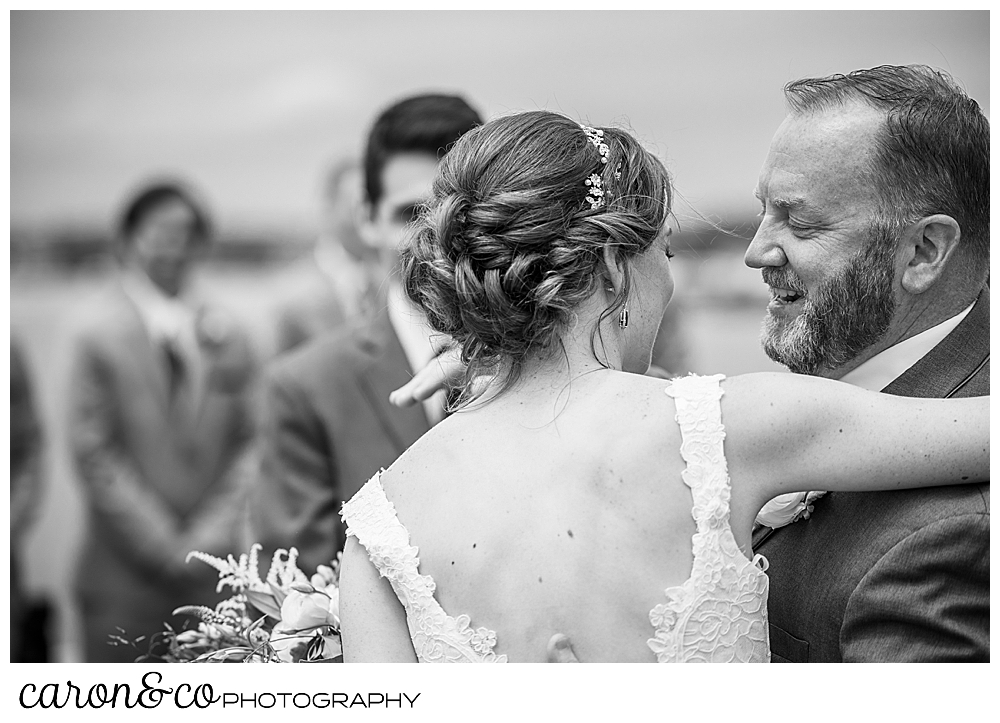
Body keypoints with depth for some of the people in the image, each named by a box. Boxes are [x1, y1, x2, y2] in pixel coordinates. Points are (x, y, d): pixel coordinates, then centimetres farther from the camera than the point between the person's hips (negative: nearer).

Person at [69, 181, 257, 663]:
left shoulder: (227, 338, 6)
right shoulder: (101, 335, -5)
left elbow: (245, 445, 7)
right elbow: (94, 455, -7)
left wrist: (215, 532, -4)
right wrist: (164, 544, -8)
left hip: (210, 566, 3)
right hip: (126, 573, -3)